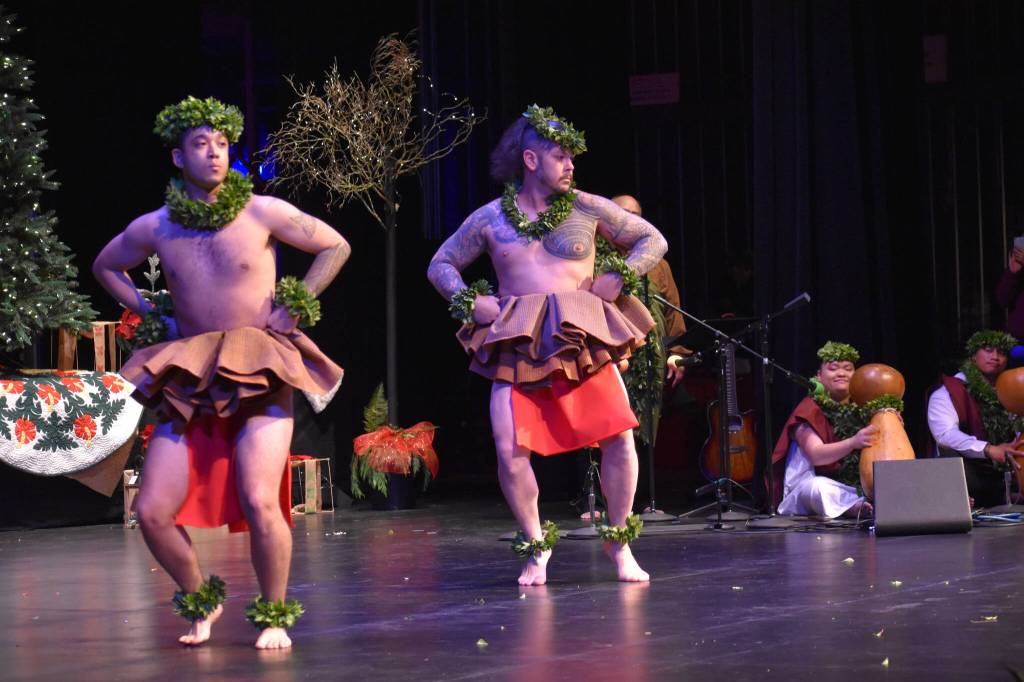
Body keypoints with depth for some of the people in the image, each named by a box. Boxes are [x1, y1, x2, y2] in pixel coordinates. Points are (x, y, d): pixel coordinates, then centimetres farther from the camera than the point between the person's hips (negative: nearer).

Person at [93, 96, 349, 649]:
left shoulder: (263, 212, -2)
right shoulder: (154, 228, 6)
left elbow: (336, 247, 9)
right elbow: (105, 266, 26)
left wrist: (296, 305, 2)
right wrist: (149, 314, 14)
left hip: (259, 380, -3)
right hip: (189, 385, 4)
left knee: (259, 501, -22)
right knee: (152, 511, -6)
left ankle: (274, 614, 2)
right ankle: (199, 602, 20)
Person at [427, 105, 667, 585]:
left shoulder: (587, 208, 7)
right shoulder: (490, 218, 8)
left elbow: (653, 241, 14)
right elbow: (440, 265, 18)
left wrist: (620, 278, 0)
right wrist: (468, 301, 1)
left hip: (581, 338, 0)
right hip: (516, 345, 0)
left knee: (619, 434, -12)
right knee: (510, 448, -12)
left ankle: (619, 542, 8)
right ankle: (535, 546, 10)